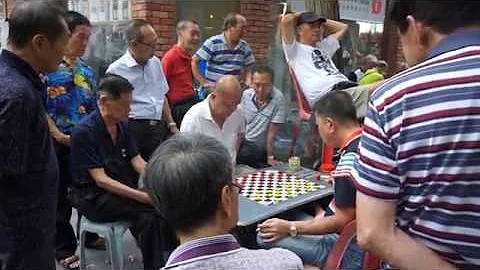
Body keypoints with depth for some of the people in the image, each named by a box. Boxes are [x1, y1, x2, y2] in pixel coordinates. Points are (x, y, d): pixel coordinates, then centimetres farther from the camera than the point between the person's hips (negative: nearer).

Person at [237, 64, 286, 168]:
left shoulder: (278, 98, -17)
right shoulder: (246, 94, -1)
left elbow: (272, 132, -15)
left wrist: (270, 157, -11)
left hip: (261, 149, -4)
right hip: (243, 143, 4)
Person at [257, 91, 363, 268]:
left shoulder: (349, 161, -29)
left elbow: (343, 221, -23)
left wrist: (290, 228, -16)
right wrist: (339, 180, 26)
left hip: (350, 251, -9)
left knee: (266, 237, -9)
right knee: (293, 214, 21)